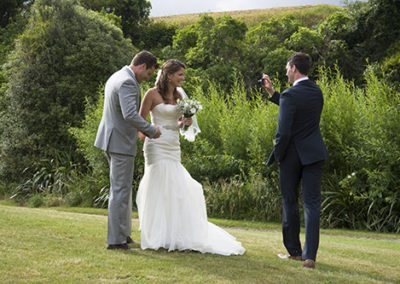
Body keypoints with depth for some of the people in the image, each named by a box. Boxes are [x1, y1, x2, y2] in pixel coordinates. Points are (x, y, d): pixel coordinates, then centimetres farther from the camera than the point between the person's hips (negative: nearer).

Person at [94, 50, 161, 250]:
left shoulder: (116, 77, 14)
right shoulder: (128, 83, -19)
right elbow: (130, 114, -30)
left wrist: (139, 128, 20)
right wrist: (151, 131, -18)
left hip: (112, 139, 10)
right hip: (121, 142, -10)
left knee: (122, 188, 18)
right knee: (120, 190, -4)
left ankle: (123, 233, 26)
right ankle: (116, 239, 0)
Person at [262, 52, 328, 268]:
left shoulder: (290, 95, -17)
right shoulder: (317, 92, 6)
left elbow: (284, 131, -20)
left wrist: (277, 152, -4)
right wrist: (271, 93, 17)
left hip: (292, 154, -5)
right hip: (314, 154, 5)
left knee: (290, 202, 11)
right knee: (312, 203, 2)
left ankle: (294, 251, 20)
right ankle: (310, 255, -4)